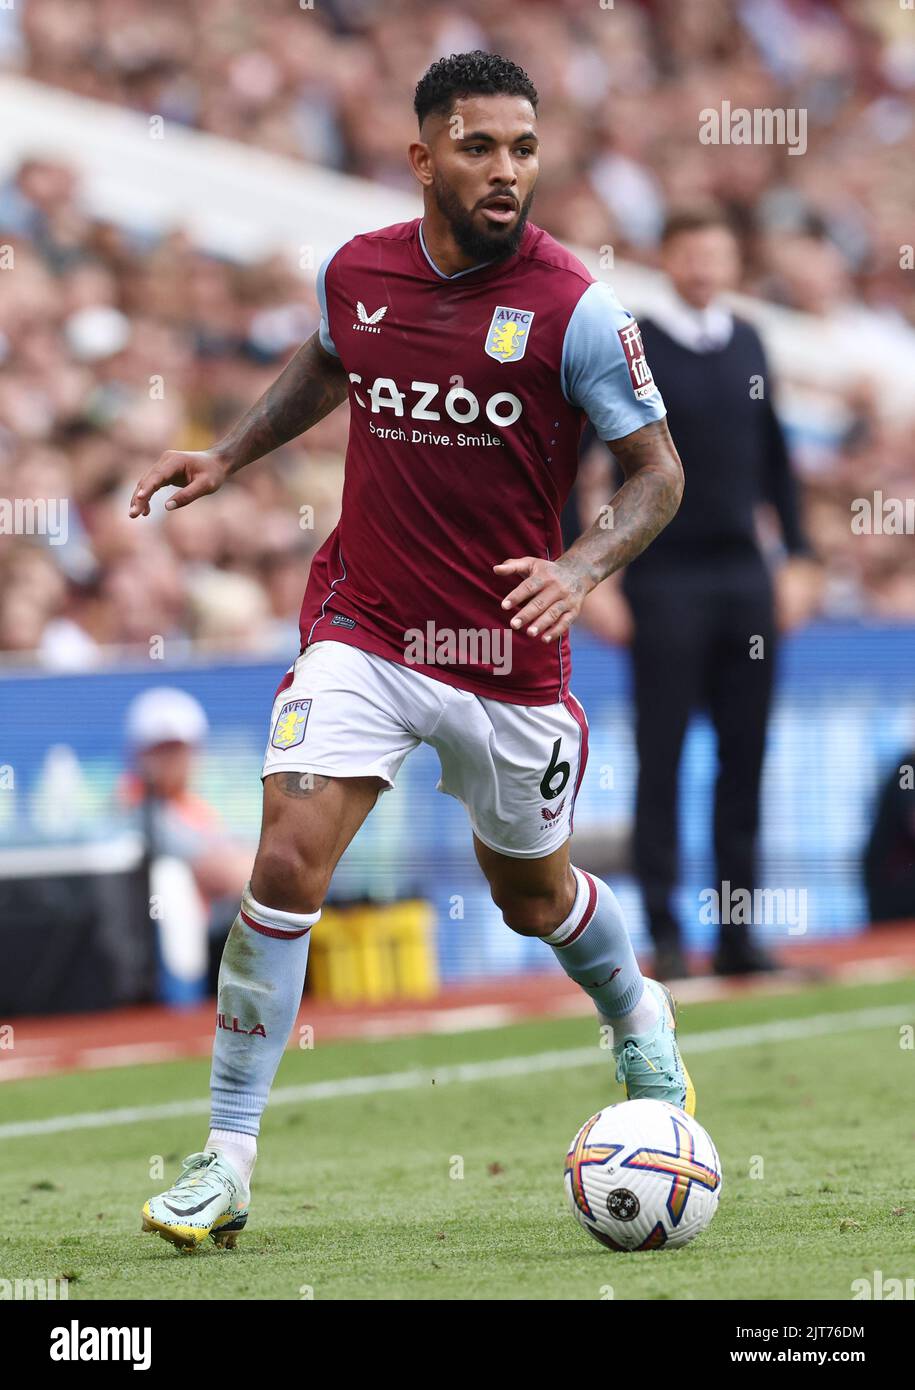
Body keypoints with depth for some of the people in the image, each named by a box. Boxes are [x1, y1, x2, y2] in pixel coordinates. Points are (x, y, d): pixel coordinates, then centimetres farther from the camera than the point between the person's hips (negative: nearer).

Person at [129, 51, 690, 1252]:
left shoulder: (575, 310, -13)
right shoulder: (354, 273, -2)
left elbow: (658, 472, -6)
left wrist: (583, 568, -23)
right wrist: (231, 454, 13)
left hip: (508, 651, -1)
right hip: (363, 628, 1)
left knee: (533, 895, 17)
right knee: (288, 862, -16)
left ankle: (640, 1022, 52)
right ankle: (226, 1161, -9)